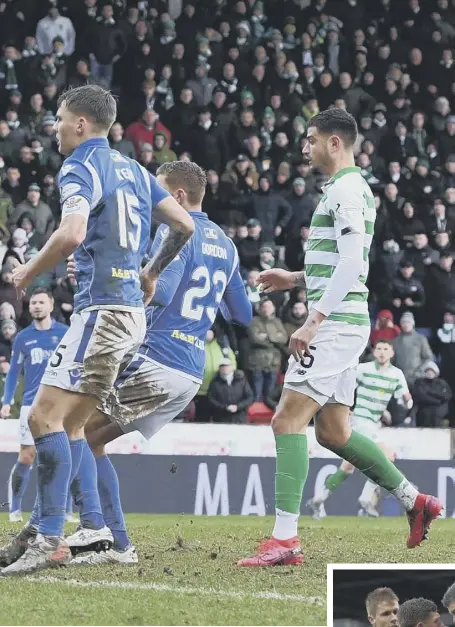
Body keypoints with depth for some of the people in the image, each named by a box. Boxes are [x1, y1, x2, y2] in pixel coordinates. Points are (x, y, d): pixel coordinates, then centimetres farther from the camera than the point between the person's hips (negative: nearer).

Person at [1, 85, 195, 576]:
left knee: (44, 417, -13)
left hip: (101, 310, -10)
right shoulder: (132, 170, 18)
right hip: (132, 313, 10)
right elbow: (184, 225, 21)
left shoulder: (80, 169, -9)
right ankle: (40, 529, 12)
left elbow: (72, 233, -26)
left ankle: (49, 540, -20)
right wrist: (151, 272, 34)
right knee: (69, 423, 13)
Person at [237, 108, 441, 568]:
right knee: (333, 431, 15)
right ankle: (414, 500, 22)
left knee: (288, 421, -14)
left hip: (334, 325, -10)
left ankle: (284, 539, -18)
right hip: (342, 323, 10)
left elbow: (351, 264, -23)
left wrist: (314, 321, -26)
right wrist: (295, 279, 22)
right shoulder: (348, 188, 20)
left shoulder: (346, 189, -13)